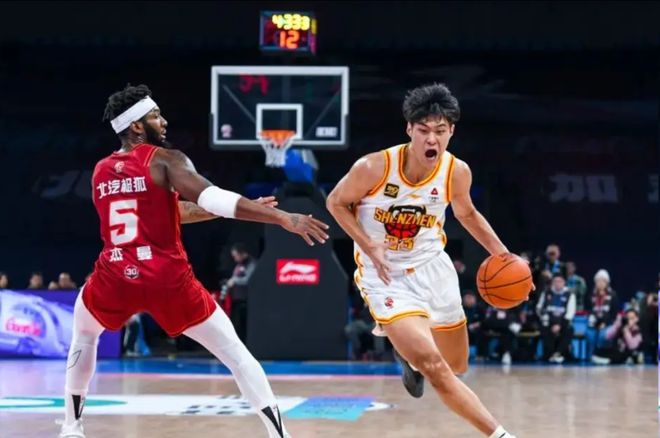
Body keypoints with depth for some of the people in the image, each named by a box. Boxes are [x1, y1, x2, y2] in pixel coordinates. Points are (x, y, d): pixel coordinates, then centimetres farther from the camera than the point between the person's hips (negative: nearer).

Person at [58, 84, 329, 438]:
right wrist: (284, 218, -24)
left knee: (84, 337, 35)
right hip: (167, 279, -4)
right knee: (235, 354, 6)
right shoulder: (165, 159, -2)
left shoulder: (100, 172, 16)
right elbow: (212, 199, -20)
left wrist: (242, 207, 26)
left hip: (114, 279, 4)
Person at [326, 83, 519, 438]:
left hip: (432, 267, 5)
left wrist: (499, 251, -1)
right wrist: (369, 247, -17)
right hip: (384, 274, -4)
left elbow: (466, 213, 10)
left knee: (456, 365, 17)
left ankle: (407, 344, 50)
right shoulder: (374, 168, -24)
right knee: (434, 368, -22)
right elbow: (336, 203, -6)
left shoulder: (457, 172, -12)